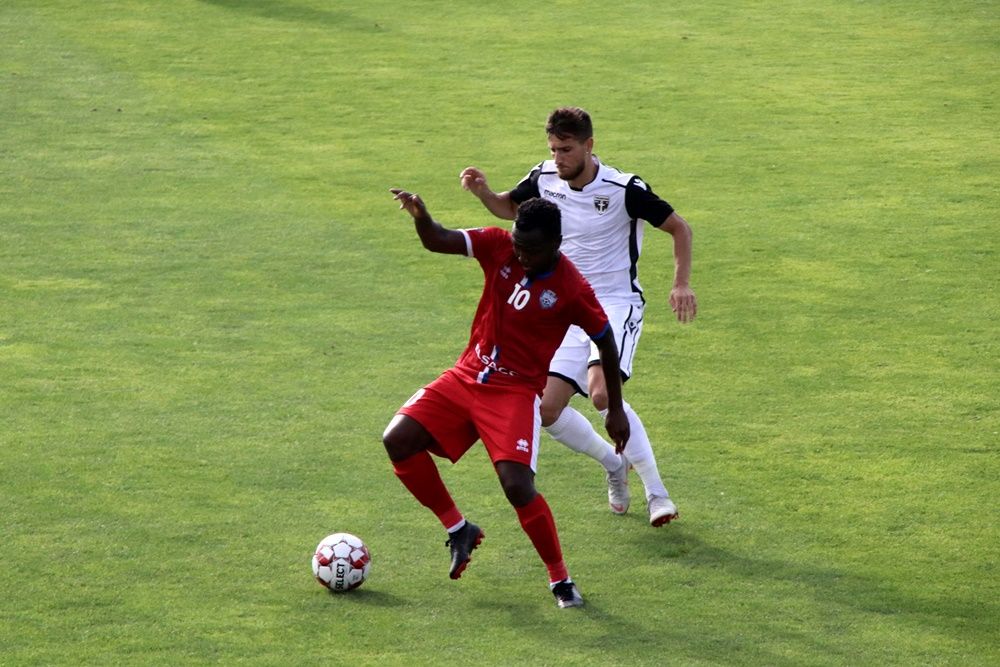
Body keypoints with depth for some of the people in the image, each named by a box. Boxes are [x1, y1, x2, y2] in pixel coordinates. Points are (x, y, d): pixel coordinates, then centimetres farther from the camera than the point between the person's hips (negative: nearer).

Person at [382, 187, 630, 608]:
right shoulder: (500, 247, -5)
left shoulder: (572, 290, -15)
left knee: (518, 486, -21)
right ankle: (458, 529, 8)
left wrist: (616, 410, 4)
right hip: (466, 378, 5)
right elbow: (437, 241, -9)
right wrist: (421, 217, -33)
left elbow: (605, 341, -1)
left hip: (516, 392, -5)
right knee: (398, 440, -11)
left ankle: (560, 578, 0)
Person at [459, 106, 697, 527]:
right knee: (547, 410, -5)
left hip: (616, 303, -6)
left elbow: (679, 228, -5)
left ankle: (656, 491, -16)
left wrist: (681, 283, -18)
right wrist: (482, 193, -4)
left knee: (603, 393, -29)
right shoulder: (544, 180, -2)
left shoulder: (624, 190, -15)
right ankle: (614, 465, 23)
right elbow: (508, 208, 19)